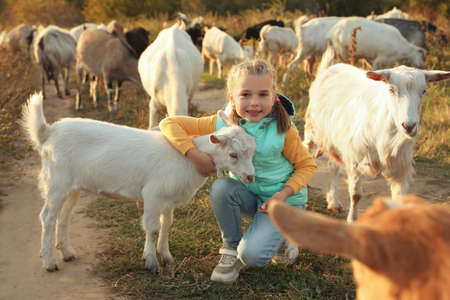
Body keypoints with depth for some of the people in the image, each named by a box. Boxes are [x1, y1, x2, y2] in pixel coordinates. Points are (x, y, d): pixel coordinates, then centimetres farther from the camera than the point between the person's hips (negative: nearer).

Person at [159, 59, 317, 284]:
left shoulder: (283, 130, -21)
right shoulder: (223, 124, -15)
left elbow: (307, 165, -8)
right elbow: (169, 123, -15)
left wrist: (284, 193, -24)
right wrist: (195, 155, -29)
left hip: (284, 200, -4)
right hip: (248, 194, 4)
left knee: (252, 255, -25)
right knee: (221, 187, -30)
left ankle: (280, 234, 9)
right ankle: (230, 249, -8)